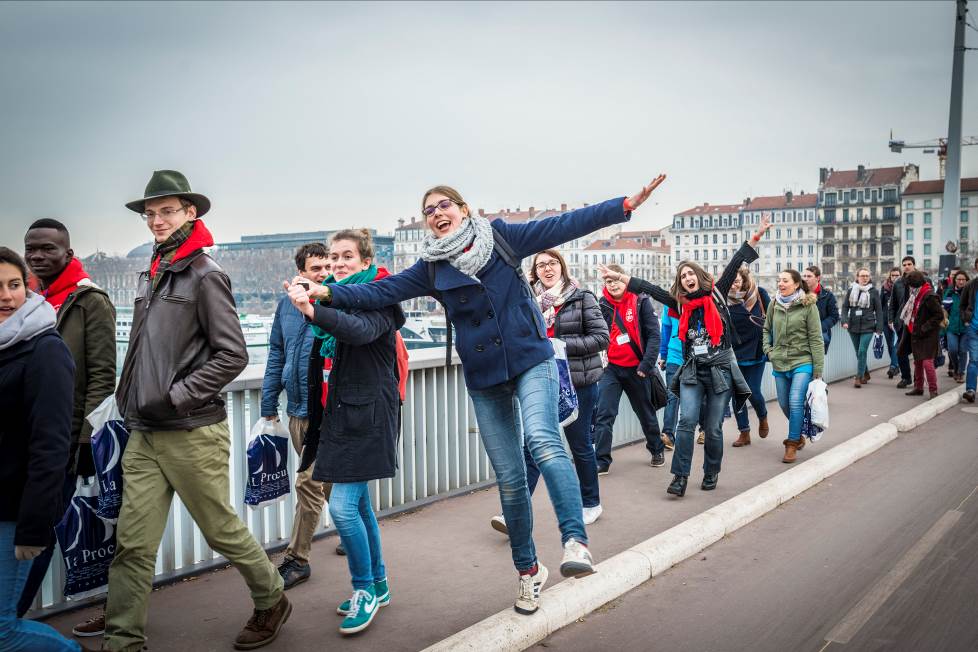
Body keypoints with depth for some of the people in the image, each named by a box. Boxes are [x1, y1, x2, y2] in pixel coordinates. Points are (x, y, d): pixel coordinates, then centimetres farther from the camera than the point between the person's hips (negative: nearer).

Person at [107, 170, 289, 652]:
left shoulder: (204, 275, -9)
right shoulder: (150, 276, 12)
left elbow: (232, 355, -14)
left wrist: (175, 397, -15)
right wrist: (132, 400, 11)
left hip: (192, 434, -6)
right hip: (144, 435, 6)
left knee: (222, 530, 7)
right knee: (132, 543, 5)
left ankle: (272, 602, 29)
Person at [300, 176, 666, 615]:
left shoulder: (500, 237, -1)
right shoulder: (431, 268, 5)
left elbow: (562, 226, -5)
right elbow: (382, 291, 1)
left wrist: (625, 205, -12)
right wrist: (328, 293, -11)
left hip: (530, 360, -2)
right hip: (484, 379, 2)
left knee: (542, 440, -30)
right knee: (509, 478, 5)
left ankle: (575, 541, -29)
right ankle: (528, 570, 20)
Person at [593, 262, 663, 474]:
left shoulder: (641, 302, -5)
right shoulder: (602, 305, 1)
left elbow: (654, 334, -9)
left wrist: (647, 364, -16)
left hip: (636, 368, -1)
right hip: (611, 368, 1)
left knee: (646, 412, 16)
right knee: (604, 415, -9)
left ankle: (657, 450, 37)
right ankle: (602, 460, -4)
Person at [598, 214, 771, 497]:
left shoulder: (717, 294, 1)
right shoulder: (681, 303, 6)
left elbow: (734, 265, -5)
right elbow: (650, 289, 3)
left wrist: (756, 237, -10)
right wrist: (619, 277, 0)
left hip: (721, 369, -1)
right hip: (692, 371, 1)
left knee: (713, 428, 5)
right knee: (687, 421, -12)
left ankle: (711, 473, 25)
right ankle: (680, 477, -8)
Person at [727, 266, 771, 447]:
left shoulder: (759, 294, -8)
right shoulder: (724, 299, -7)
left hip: (756, 352, -1)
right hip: (734, 354, 1)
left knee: (754, 392, -1)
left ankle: (763, 417, 32)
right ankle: (744, 433, 19)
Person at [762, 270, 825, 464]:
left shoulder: (808, 305, -9)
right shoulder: (774, 304, 4)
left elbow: (816, 338, -7)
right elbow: (767, 329, 20)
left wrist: (818, 369, -9)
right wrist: (768, 350, 5)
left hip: (802, 362, -5)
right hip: (780, 364, 5)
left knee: (796, 403, -12)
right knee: (784, 404, 12)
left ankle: (792, 444, 0)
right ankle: (798, 435, 36)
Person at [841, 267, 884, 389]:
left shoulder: (874, 292, 1)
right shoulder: (851, 291, 6)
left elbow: (878, 310, 2)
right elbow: (845, 307, 5)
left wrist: (879, 328, -3)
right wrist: (845, 321, -11)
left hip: (868, 327, -3)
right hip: (853, 326, 3)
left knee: (862, 352, -12)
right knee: (858, 353, 12)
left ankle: (858, 378, -7)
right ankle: (865, 374, 30)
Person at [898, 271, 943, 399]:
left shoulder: (929, 297, -16)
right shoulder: (914, 296, 12)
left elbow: (939, 315, -18)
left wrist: (924, 328, -19)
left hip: (928, 336, -9)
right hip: (915, 334, 9)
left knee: (927, 362, -12)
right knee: (917, 362, 15)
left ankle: (933, 390, -4)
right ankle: (918, 388, 25)